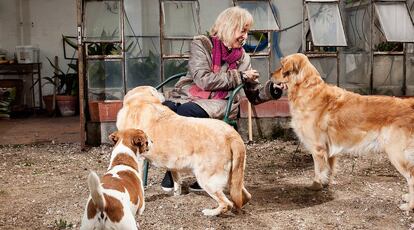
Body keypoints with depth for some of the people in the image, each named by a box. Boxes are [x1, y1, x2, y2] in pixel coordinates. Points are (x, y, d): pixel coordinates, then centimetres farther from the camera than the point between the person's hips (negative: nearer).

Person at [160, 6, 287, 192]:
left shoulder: (243, 58, 13)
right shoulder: (201, 44, 1)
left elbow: (254, 95, 16)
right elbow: (203, 80, -12)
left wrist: (273, 89, -4)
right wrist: (239, 76, -8)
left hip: (218, 104, 1)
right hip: (186, 96, 0)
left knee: (185, 112, -34)